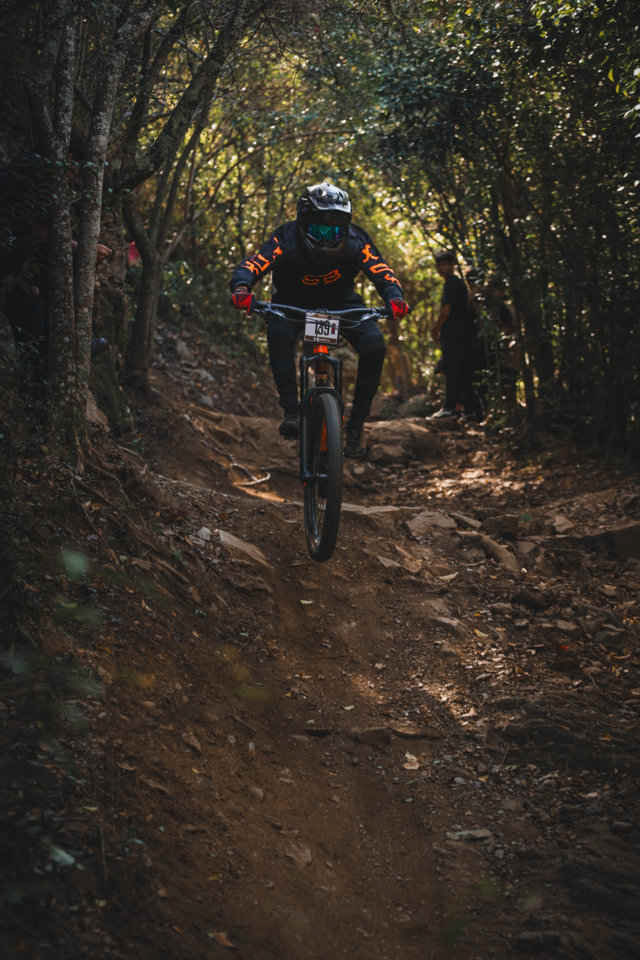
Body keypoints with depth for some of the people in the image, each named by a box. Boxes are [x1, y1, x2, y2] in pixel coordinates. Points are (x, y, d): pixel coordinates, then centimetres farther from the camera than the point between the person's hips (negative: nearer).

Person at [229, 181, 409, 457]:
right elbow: (252, 265, -42)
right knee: (278, 332, -36)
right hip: (293, 299, -1)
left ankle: (356, 426, -11)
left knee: (374, 345, -23)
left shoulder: (355, 241, -26)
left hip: (340, 299, 2)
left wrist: (395, 299, -53)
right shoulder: (287, 239, -31)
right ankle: (291, 411, -27)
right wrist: (241, 289, -64)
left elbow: (382, 272, -31)